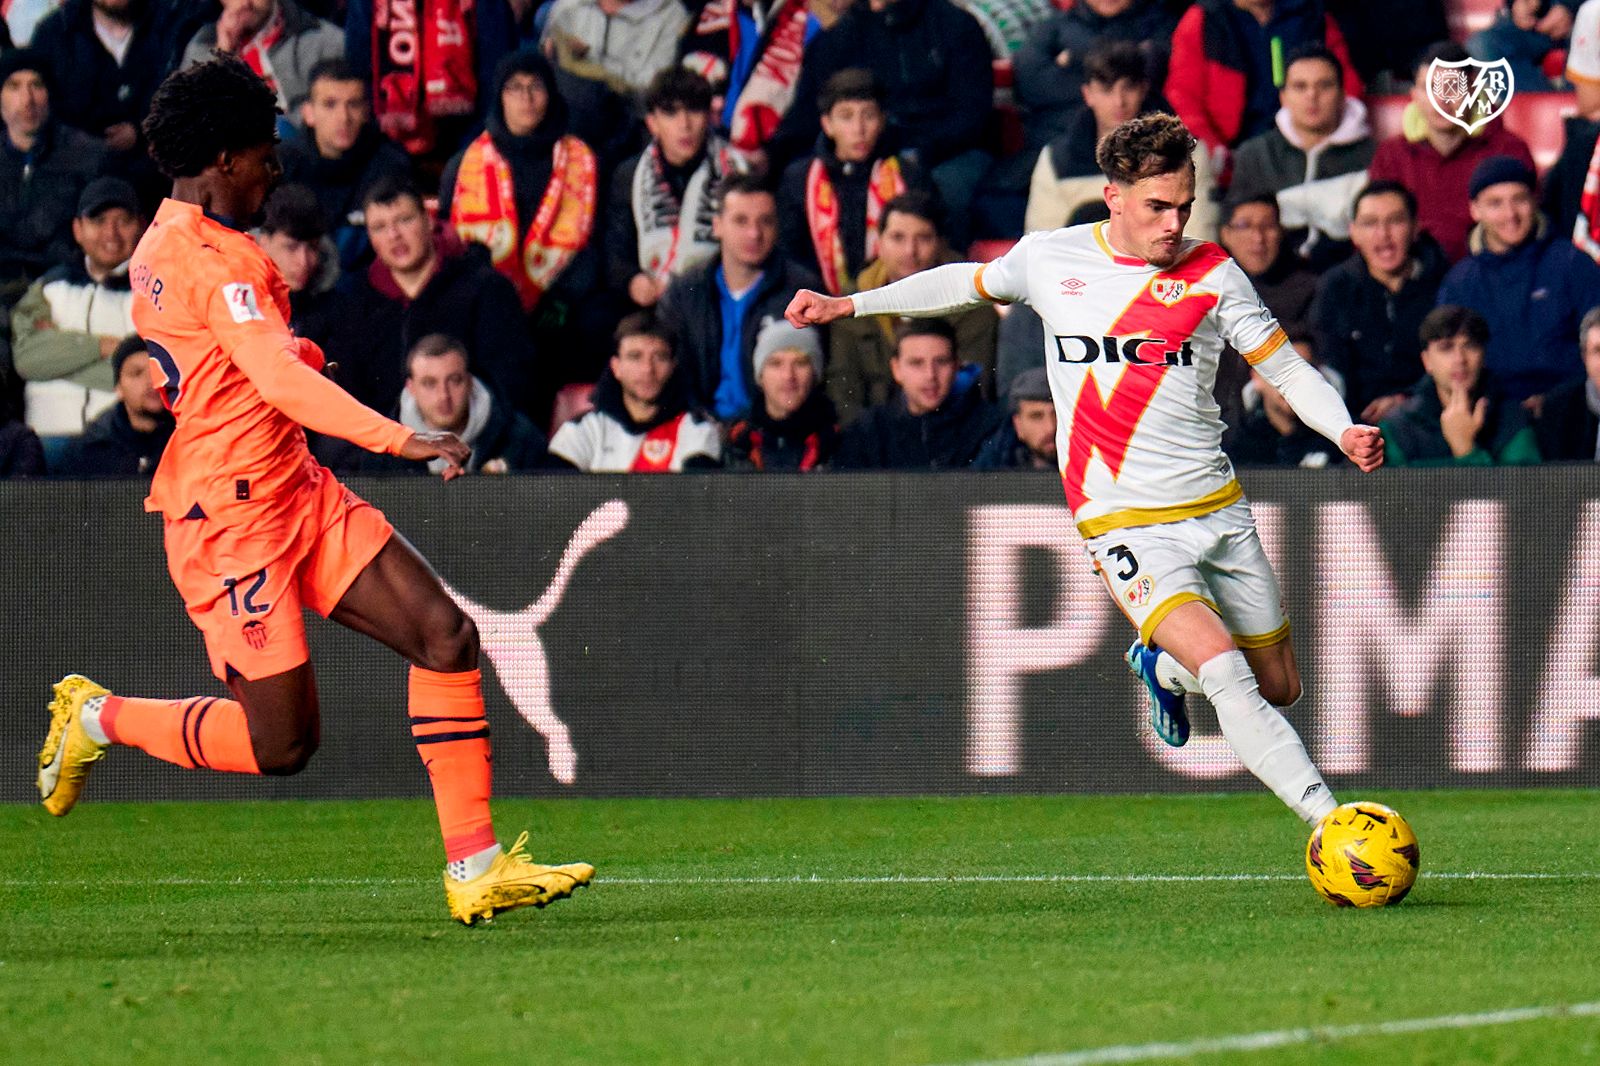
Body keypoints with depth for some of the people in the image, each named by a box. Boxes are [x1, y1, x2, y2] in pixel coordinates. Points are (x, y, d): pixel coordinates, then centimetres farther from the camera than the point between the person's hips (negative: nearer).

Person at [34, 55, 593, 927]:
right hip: (235, 519, -10)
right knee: (282, 743, -5)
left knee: (446, 634, -4)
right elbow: (281, 379, -31)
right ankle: (99, 717, 19)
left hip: (300, 495, 10)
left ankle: (475, 870, -5)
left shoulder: (162, 249, 13)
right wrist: (402, 439, -37)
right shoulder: (212, 260, -18)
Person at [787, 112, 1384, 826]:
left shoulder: (1211, 274, -1)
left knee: (1278, 686, 12)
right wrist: (850, 304, 22)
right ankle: (1327, 818, -22)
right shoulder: (1049, 259, 1)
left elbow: (1288, 370, 4)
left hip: (1218, 510, 3)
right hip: (1125, 524, -3)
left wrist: (1344, 431, -15)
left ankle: (1160, 664, 41)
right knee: (1223, 668, -24)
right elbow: (970, 283, 22)